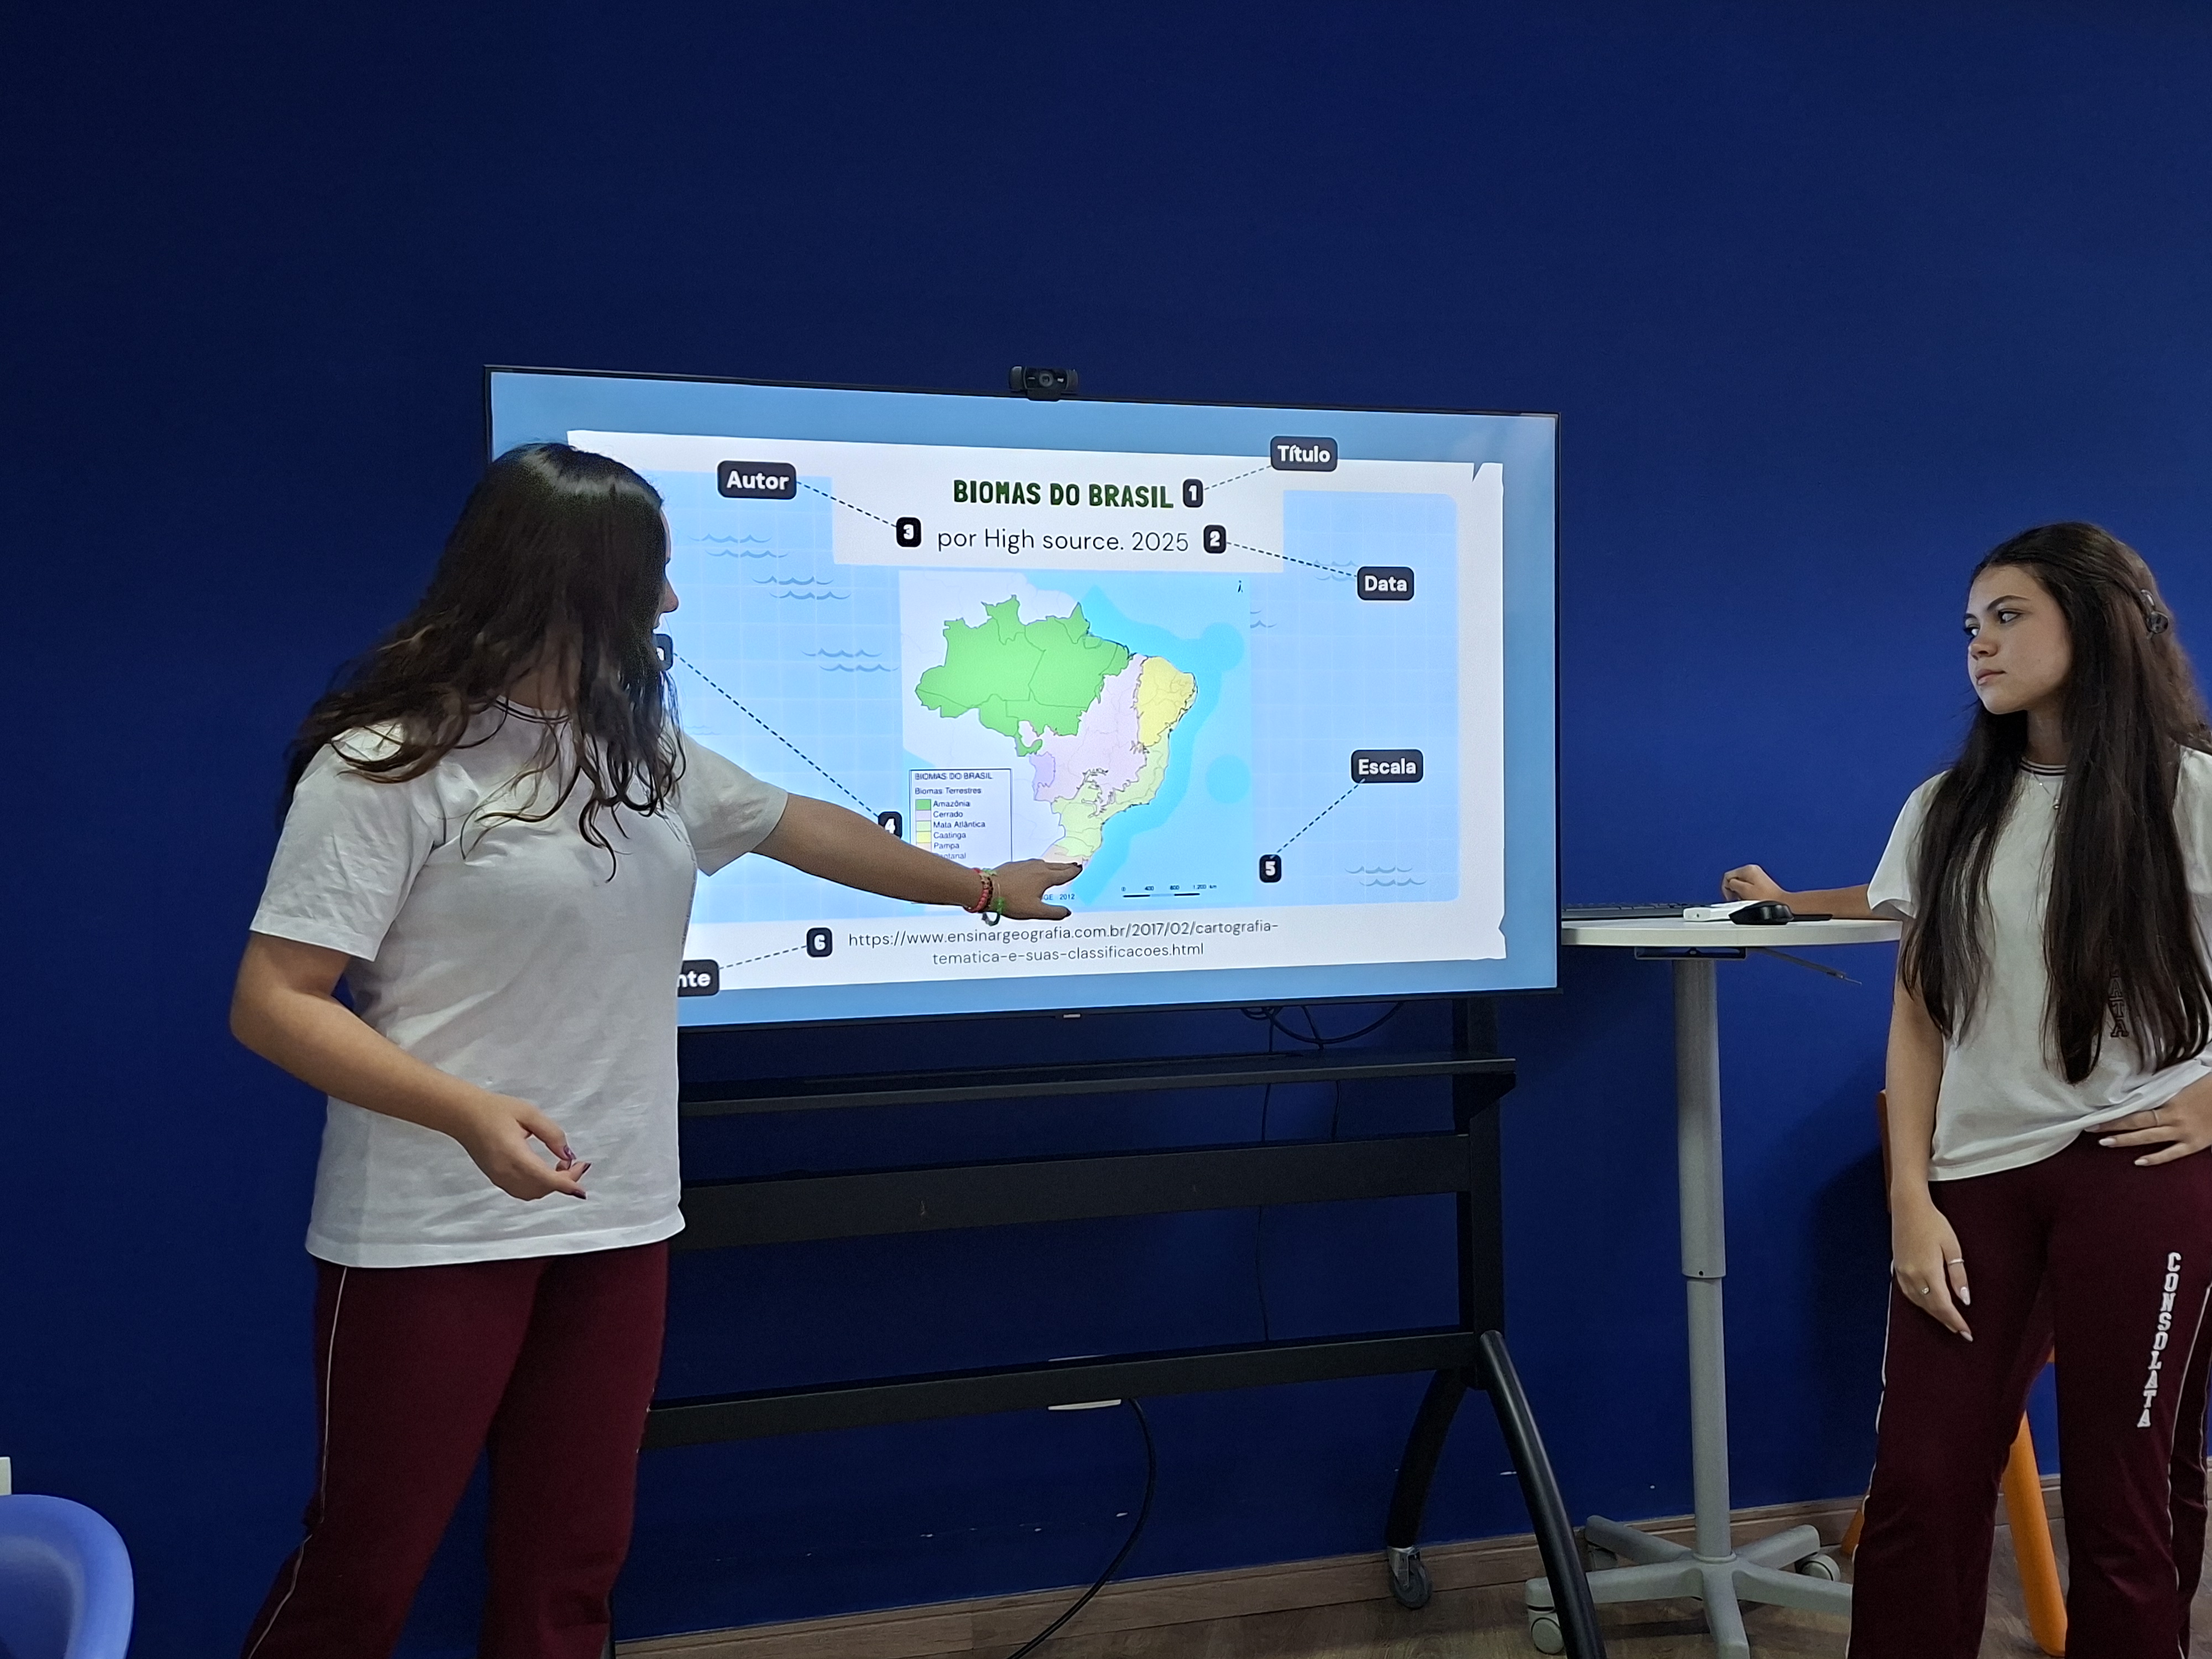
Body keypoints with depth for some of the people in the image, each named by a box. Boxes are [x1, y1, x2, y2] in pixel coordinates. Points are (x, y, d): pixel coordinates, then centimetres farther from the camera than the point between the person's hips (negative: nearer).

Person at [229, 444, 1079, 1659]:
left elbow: (801, 825, 23)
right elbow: (273, 1003, -13)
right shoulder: (389, 762, -12)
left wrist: (984, 888, 30)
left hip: (618, 1222, 6)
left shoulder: (642, 753, 11)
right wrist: (468, 1112, -27)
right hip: (431, 1235, -6)